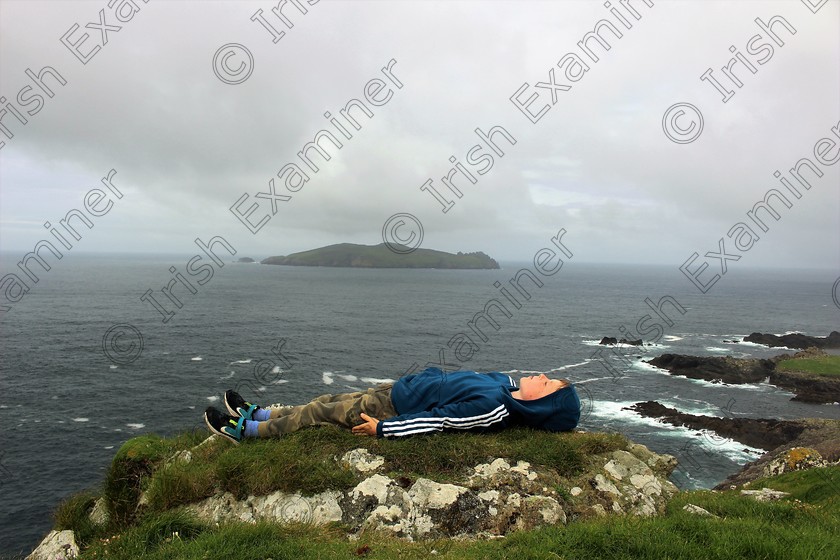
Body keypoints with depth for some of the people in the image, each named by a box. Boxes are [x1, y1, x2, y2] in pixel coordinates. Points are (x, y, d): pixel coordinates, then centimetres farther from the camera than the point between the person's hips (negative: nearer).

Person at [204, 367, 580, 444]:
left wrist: (381, 429, -21)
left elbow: (436, 421, -26)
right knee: (328, 401, 16)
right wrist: (427, 376, 20)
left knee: (319, 411, 2)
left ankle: (244, 430, 21)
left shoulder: (492, 409, -28)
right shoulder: (506, 385, -3)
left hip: (391, 408, -7)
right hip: (398, 390, 7)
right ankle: (256, 414, 32)